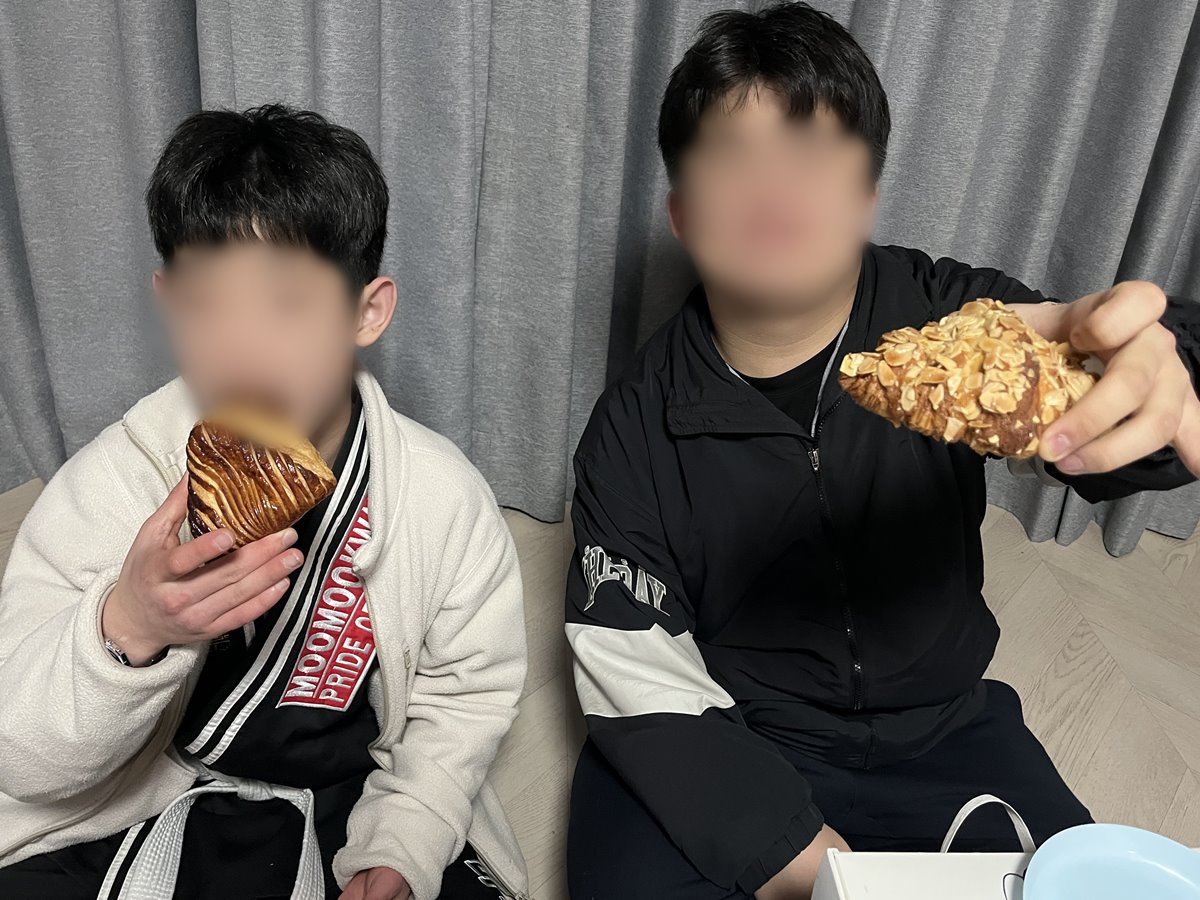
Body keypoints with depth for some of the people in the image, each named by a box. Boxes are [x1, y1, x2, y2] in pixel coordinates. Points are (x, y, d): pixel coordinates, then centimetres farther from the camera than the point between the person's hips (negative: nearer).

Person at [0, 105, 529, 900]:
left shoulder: (444, 495, -14)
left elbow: (466, 693, 0)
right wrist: (126, 631, -36)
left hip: (356, 807, 1)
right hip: (140, 812, 0)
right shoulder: (107, 483, -16)